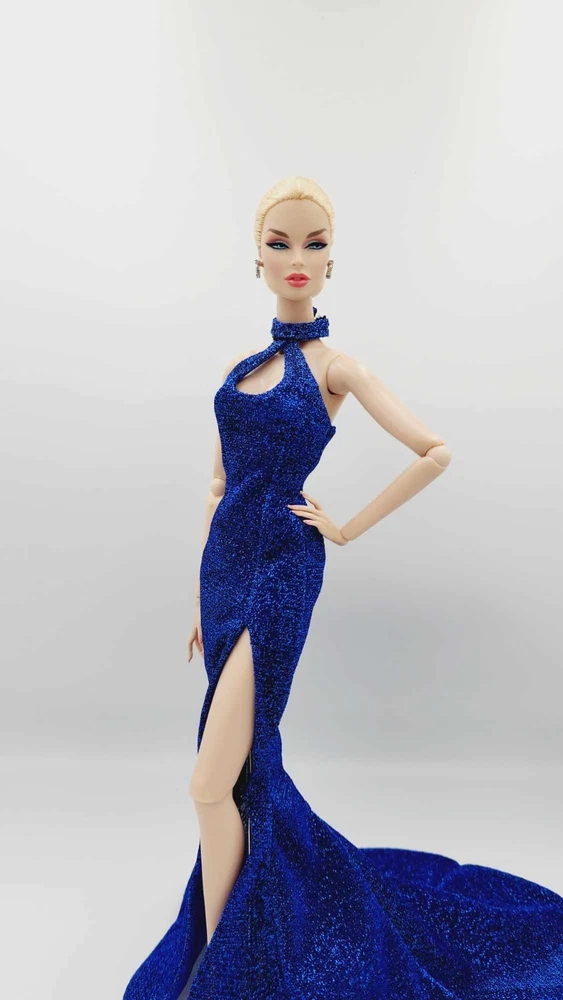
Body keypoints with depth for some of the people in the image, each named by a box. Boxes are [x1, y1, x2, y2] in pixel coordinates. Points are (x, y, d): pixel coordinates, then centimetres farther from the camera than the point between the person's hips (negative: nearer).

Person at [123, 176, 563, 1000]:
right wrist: (201, 595, 13)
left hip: (281, 570, -6)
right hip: (225, 564, 6)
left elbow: (437, 452, -5)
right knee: (243, 766, 17)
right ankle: (290, 891, 41)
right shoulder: (239, 367, 12)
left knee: (212, 784, -7)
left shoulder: (337, 367, -3)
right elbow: (219, 484, 14)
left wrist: (350, 527, -5)